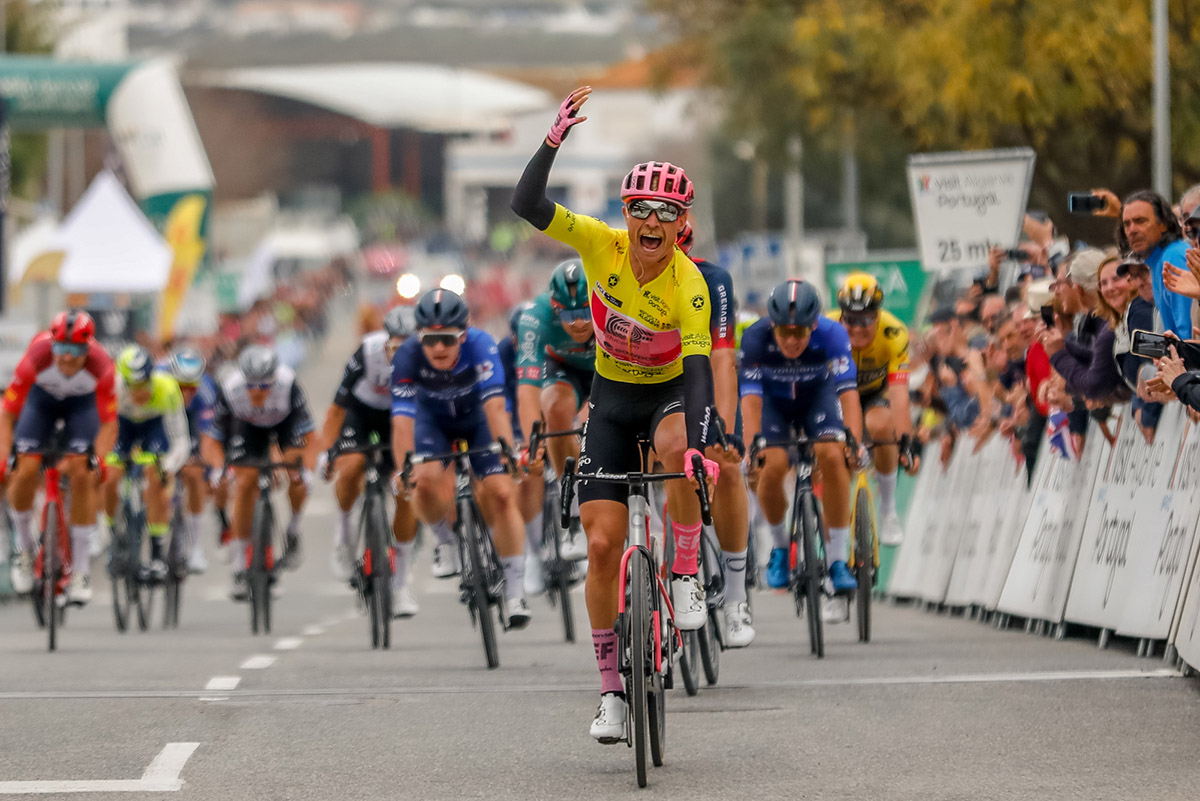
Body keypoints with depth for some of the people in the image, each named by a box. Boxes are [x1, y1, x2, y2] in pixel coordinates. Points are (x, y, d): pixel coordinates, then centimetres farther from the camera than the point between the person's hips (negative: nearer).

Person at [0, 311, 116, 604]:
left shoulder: (101, 367, -36)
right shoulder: (35, 359, -37)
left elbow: (109, 423, -27)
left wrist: (98, 460, -41)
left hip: (82, 402, 0)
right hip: (42, 396, 0)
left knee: (81, 475, -16)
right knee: (25, 472, -16)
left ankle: (80, 569, -5)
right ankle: (24, 545, 12)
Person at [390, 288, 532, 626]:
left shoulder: (480, 345, -35)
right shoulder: (407, 356, -32)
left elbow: (495, 405, -43)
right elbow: (402, 419, -37)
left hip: (477, 419, -1)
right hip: (434, 421, 1)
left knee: (502, 493, -17)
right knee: (426, 481, -27)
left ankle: (515, 592, -9)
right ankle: (445, 540, 6)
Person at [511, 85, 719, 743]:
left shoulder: (688, 284, -25)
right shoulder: (601, 245, -17)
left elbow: (699, 369, -33)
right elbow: (526, 205, -26)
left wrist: (700, 445, -47)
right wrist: (555, 139, -39)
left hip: (671, 392, -2)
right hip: (612, 397, 2)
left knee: (676, 446, -40)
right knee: (603, 544, -7)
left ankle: (687, 574, -19)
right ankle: (610, 688, 3)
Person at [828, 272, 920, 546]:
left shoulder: (894, 335, -33)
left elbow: (899, 394, -38)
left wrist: (906, 442, -47)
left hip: (876, 392, -1)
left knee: (879, 426, -32)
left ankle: (888, 511, -15)